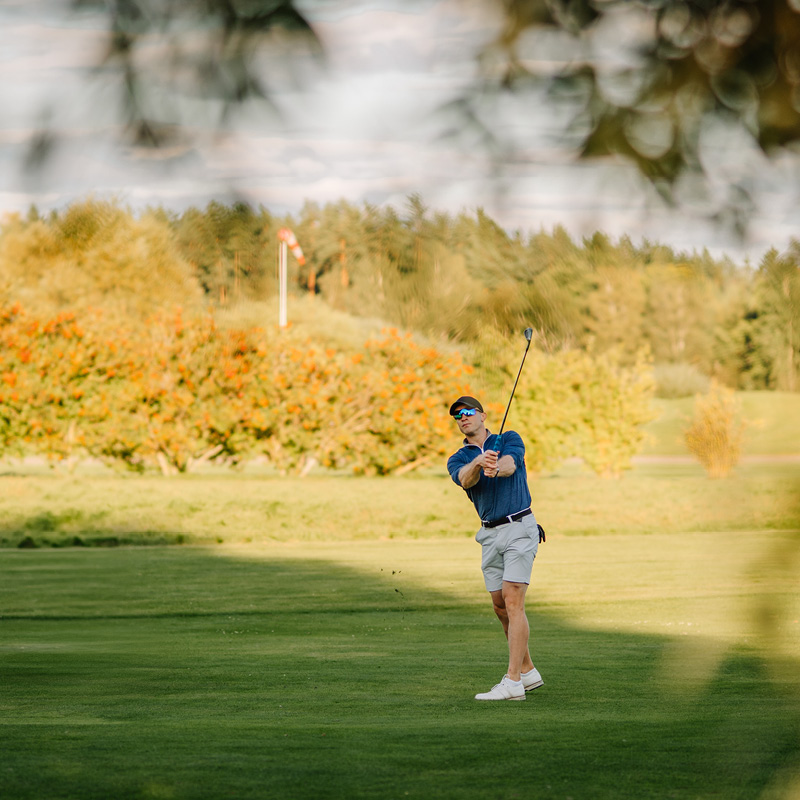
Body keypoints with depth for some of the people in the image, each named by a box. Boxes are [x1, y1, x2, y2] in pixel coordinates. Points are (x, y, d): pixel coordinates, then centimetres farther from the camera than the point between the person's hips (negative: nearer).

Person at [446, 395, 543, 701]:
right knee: (500, 607, 9)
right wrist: (478, 463, -39)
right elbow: (465, 480, -16)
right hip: (490, 534, 5)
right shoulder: (457, 460, 9)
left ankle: (512, 682, -20)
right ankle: (527, 671, 24)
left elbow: (510, 464, -21)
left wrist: (496, 468, -46)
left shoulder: (509, 439, 2)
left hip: (519, 527, -5)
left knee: (513, 602, -14)